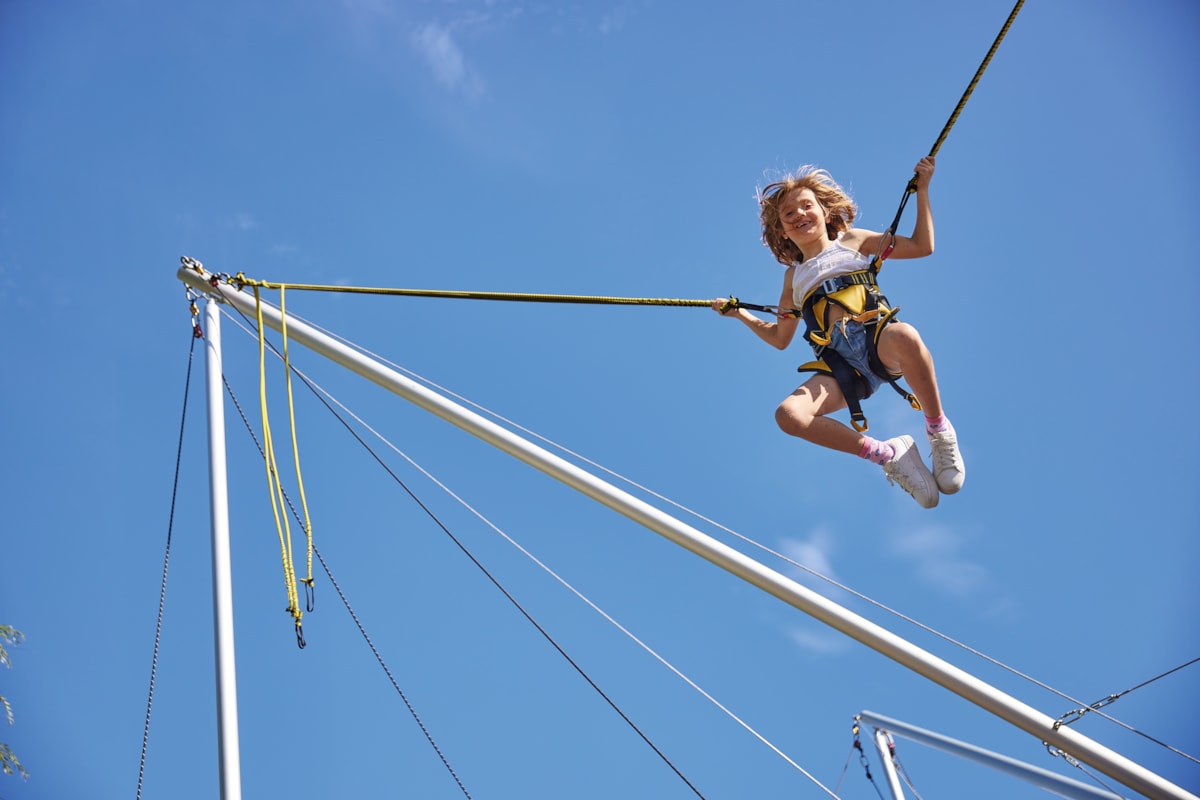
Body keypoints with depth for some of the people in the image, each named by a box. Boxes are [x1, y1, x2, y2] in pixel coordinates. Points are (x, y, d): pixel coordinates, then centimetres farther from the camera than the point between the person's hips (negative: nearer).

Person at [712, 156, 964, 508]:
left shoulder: (851, 241, 22)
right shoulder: (794, 276, 29)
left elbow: (922, 246, 19)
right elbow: (780, 338, 37)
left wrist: (921, 191, 14)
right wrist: (740, 314, 29)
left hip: (877, 338, -3)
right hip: (839, 365, 3)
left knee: (904, 336, -43)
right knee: (789, 414, -27)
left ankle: (939, 430, -19)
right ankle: (887, 455, -10)